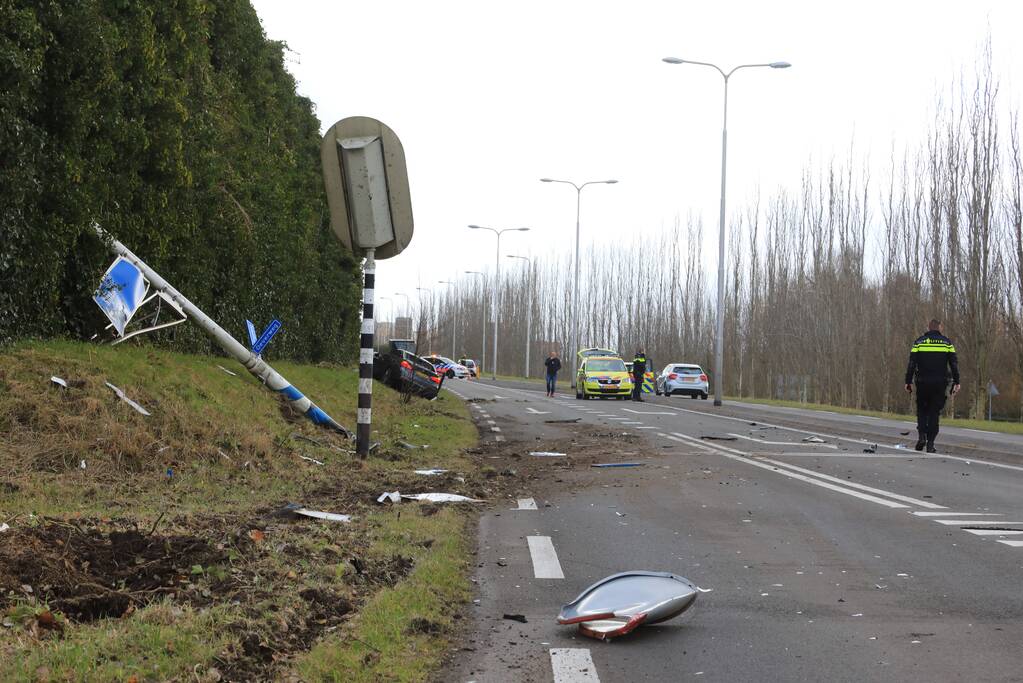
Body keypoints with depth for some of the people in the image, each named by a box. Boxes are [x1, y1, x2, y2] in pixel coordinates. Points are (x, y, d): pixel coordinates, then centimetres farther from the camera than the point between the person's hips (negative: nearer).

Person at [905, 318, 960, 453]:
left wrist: (908, 381, 2)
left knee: (922, 410, 14)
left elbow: (912, 363, -1)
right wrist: (956, 382, 3)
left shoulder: (919, 342, 4)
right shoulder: (947, 342, 5)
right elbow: (954, 363, 1)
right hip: (940, 383, 0)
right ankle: (930, 443, 1)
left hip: (922, 383, 0)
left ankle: (921, 436, -6)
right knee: (934, 413, 5)